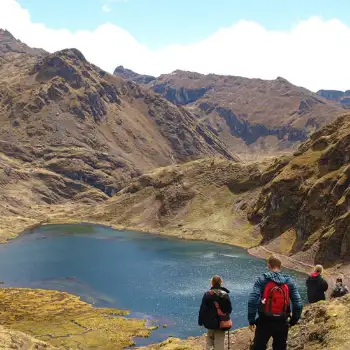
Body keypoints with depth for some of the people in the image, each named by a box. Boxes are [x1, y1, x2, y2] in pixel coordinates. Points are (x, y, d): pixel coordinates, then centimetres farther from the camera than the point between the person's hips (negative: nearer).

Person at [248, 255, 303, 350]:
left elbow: (252, 300, -16)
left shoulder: (262, 279, -6)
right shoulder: (289, 281, 1)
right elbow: (298, 304, -2)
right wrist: (293, 321, 11)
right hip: (282, 323, 2)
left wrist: (251, 320, -7)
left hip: (264, 322, -2)